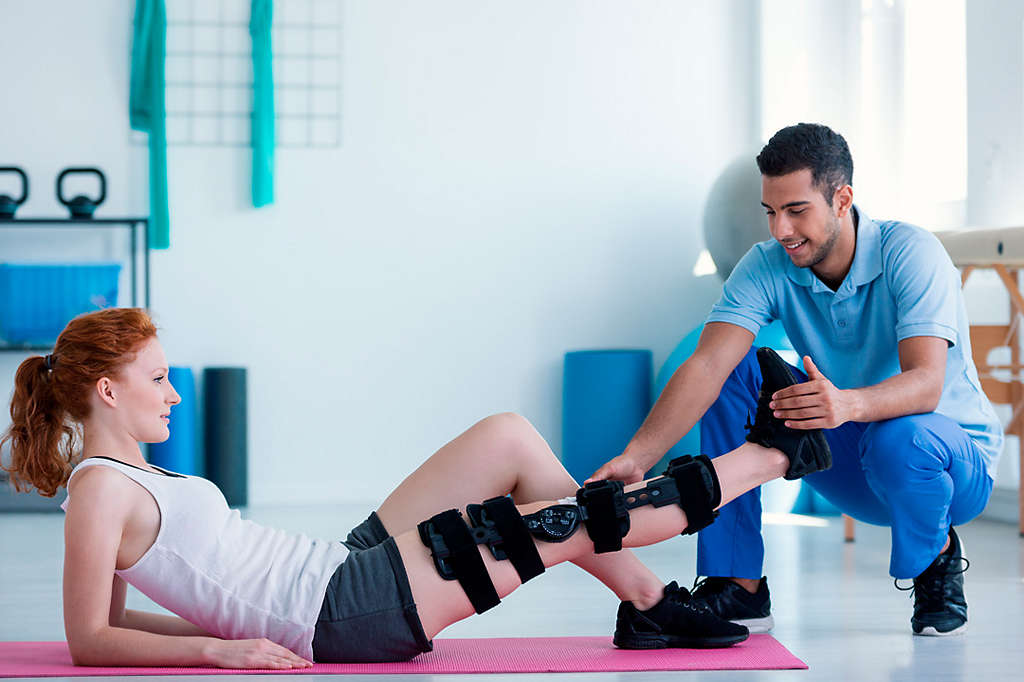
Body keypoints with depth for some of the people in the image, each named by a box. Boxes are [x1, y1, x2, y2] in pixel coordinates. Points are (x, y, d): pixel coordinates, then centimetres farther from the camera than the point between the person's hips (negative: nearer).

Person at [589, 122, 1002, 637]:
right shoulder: (768, 267, -12)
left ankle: (937, 559, -4)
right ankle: (738, 586, -11)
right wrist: (636, 457, -41)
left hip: (957, 459, -4)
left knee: (896, 438, -40)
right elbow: (706, 366, -25)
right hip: (850, 463, 5)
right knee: (733, 375, -15)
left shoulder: (911, 253, -24)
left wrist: (849, 404, -57)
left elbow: (926, 384, -36)